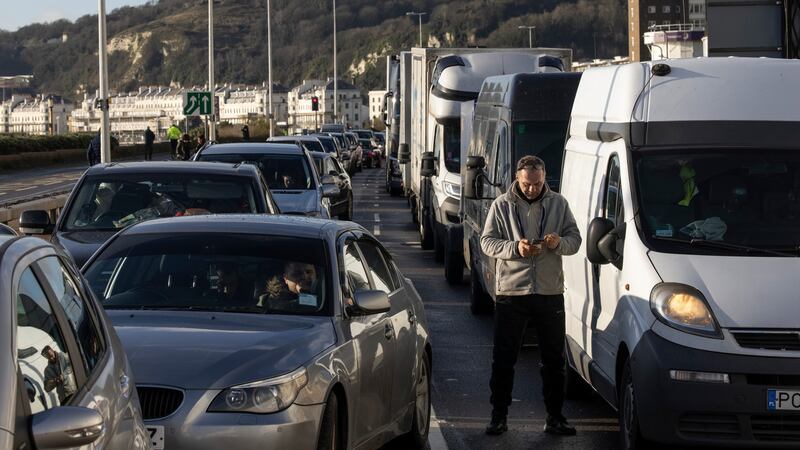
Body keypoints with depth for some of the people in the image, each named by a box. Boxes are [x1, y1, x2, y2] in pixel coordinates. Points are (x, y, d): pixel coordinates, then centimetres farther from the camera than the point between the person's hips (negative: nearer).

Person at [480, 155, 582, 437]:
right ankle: (498, 416, 13)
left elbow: (575, 239, 7)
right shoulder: (502, 205, 0)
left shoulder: (558, 204, 5)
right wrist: (515, 248, -19)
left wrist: (559, 243, -16)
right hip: (511, 293, -2)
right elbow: (487, 242, -2)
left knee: (554, 360, 8)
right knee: (504, 360, 3)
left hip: (550, 293, 2)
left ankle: (554, 417, 18)